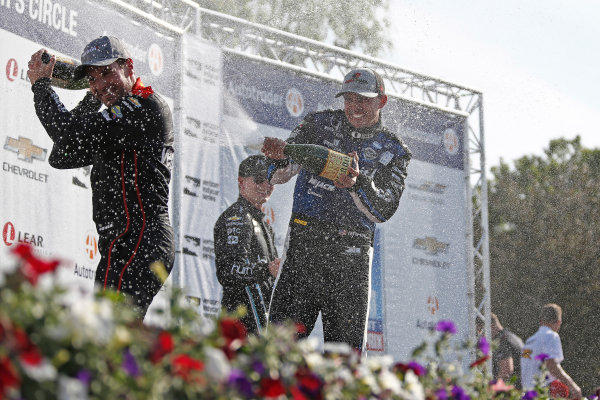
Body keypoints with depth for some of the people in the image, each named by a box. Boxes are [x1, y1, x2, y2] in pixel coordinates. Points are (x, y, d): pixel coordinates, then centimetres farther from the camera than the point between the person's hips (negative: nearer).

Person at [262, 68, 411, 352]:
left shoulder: (393, 151, 10)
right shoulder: (320, 124, 10)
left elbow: (383, 211, 0)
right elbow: (277, 176, 3)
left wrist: (357, 184, -20)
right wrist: (280, 158, -21)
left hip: (351, 254, 1)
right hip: (304, 243, 0)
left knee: (346, 347, -2)